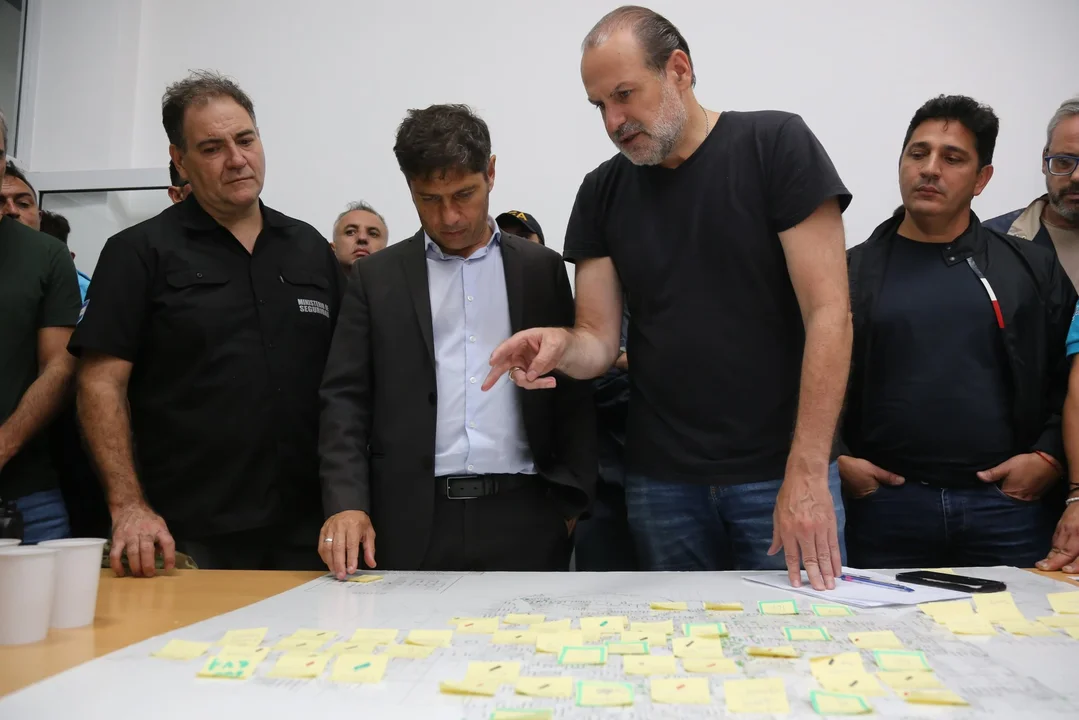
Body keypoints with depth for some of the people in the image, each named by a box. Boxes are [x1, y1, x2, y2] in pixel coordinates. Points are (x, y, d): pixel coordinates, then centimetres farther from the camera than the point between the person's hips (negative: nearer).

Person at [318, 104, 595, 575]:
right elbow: (346, 399, 3)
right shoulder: (376, 278, 8)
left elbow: (574, 393, 8)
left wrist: (569, 502, 1)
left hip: (522, 518, 1)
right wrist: (346, 503, -10)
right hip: (412, 521, 0)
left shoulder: (543, 270, 8)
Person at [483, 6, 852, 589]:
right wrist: (561, 345, -20)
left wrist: (807, 474, -18)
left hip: (777, 471, -2)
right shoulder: (602, 191, 6)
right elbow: (599, 342, 4)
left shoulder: (775, 145, -5)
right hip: (661, 478, 3)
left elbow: (828, 313, -11)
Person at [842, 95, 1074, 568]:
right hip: (886, 505, -1)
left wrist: (1049, 458, -1)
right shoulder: (852, 272, 6)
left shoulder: (1033, 270, 10)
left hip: (1009, 501, 2)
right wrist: (834, 460, -5)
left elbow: (1069, 378, 11)